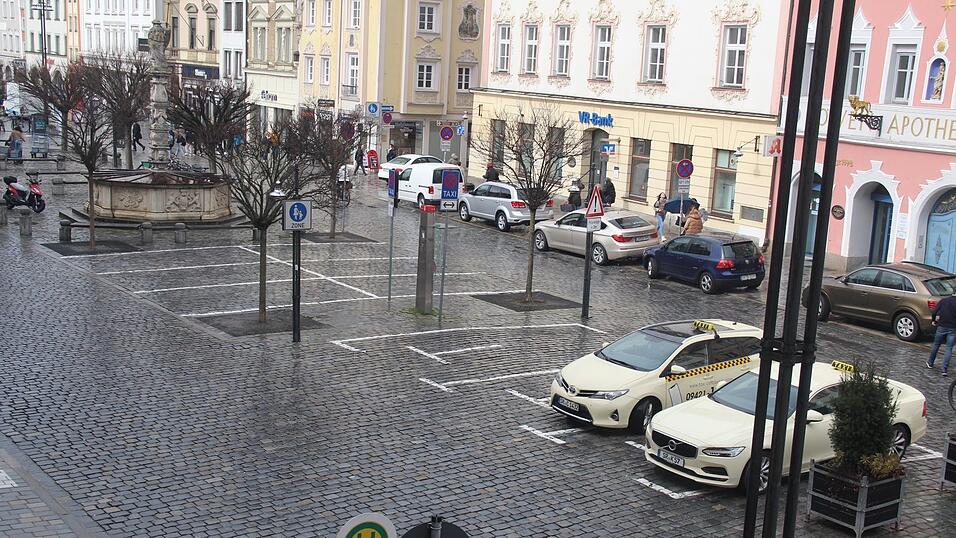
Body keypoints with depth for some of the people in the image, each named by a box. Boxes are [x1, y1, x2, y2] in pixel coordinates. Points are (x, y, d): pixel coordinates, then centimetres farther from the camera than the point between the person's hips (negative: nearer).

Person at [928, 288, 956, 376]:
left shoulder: (943, 301, 0)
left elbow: (935, 312, -4)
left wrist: (934, 320, 13)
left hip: (941, 327, 2)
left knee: (936, 345, 19)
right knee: (949, 349, 1)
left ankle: (930, 363, 33)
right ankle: (944, 370, -6)